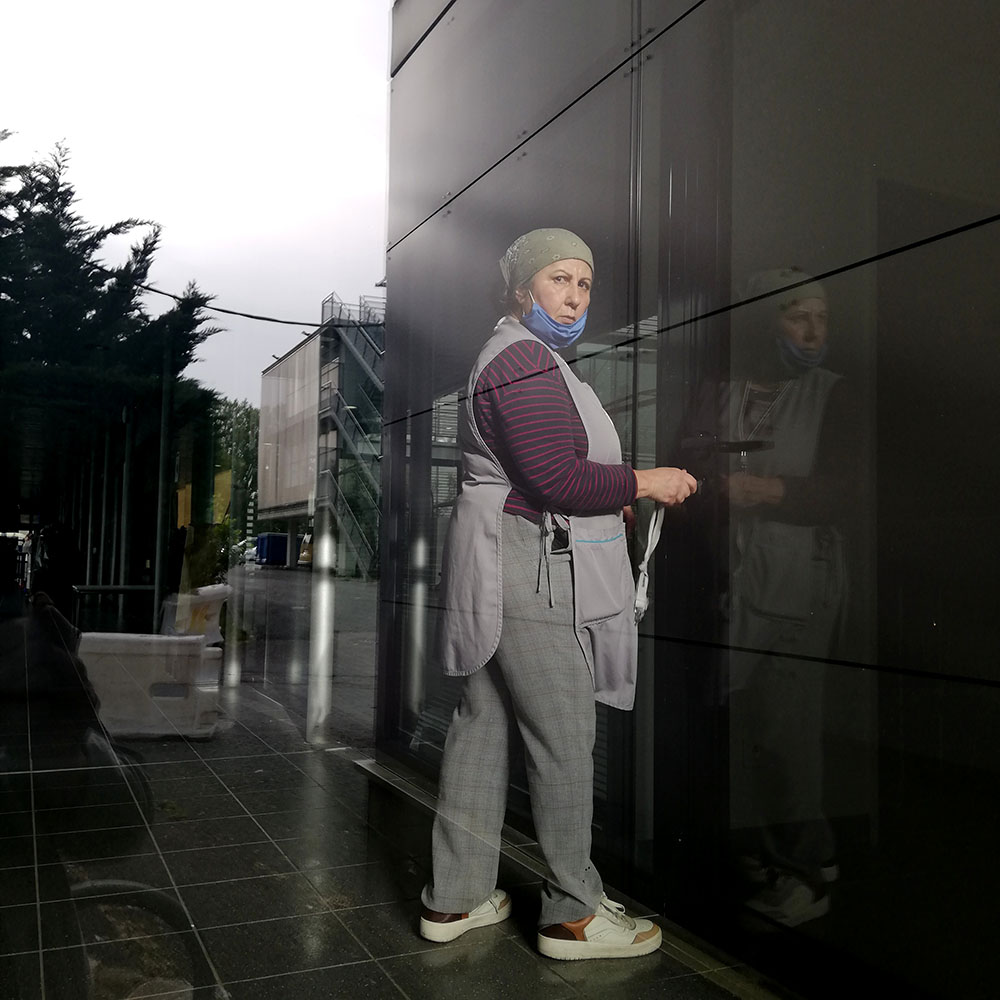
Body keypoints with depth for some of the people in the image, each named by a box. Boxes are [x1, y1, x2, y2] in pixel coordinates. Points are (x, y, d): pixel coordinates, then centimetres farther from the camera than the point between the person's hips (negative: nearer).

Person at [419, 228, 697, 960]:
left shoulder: (516, 358, 23)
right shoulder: (526, 362, -12)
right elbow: (558, 479, -21)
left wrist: (614, 502, 19)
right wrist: (646, 483, -10)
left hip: (502, 570, 11)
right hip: (533, 576, -11)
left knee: (483, 726, 12)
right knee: (564, 740, -2)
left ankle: (454, 899, 21)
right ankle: (574, 915, 11)